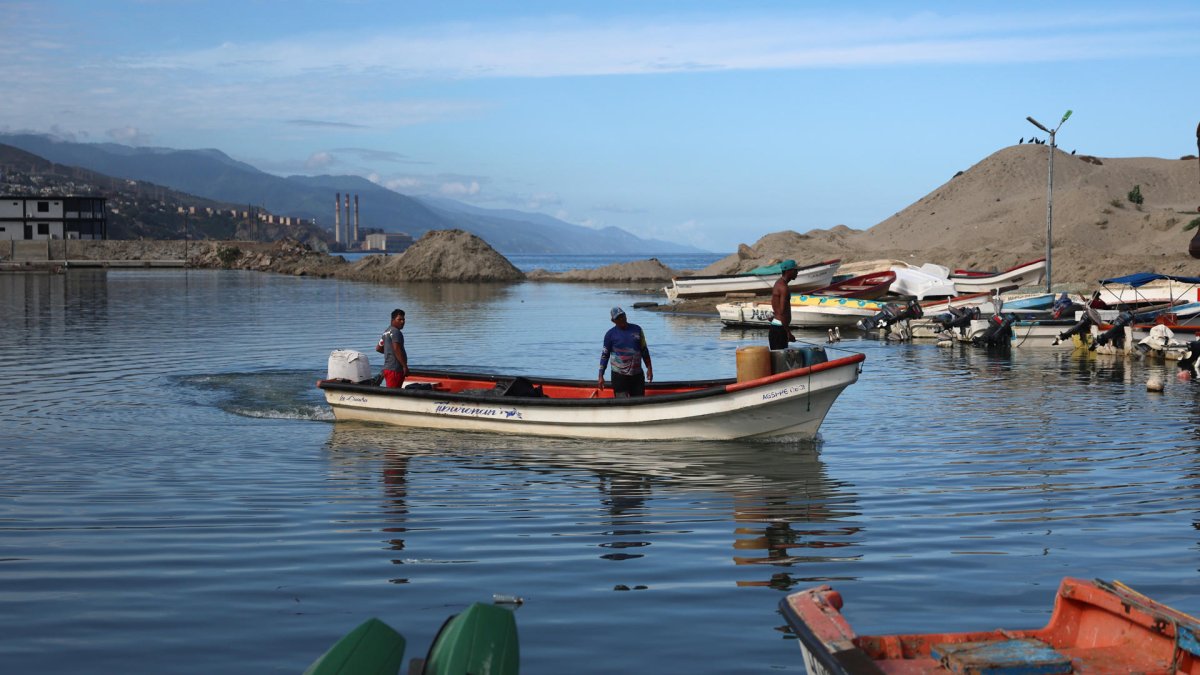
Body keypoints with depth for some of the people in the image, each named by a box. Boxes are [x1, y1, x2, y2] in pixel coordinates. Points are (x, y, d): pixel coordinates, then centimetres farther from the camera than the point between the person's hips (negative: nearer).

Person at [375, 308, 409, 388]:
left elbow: (378, 348, 25)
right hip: (394, 369, -10)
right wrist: (405, 366, -20)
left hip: (387, 368, 10)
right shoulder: (395, 331, -11)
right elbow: (397, 349, -21)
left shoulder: (386, 332, 20)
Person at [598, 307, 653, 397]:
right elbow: (605, 355, 0)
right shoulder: (610, 334, -2)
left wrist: (649, 368, 9)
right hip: (619, 375, -3)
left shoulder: (637, 329, 6)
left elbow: (644, 350, 13)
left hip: (637, 374, 4)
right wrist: (600, 376, -4)